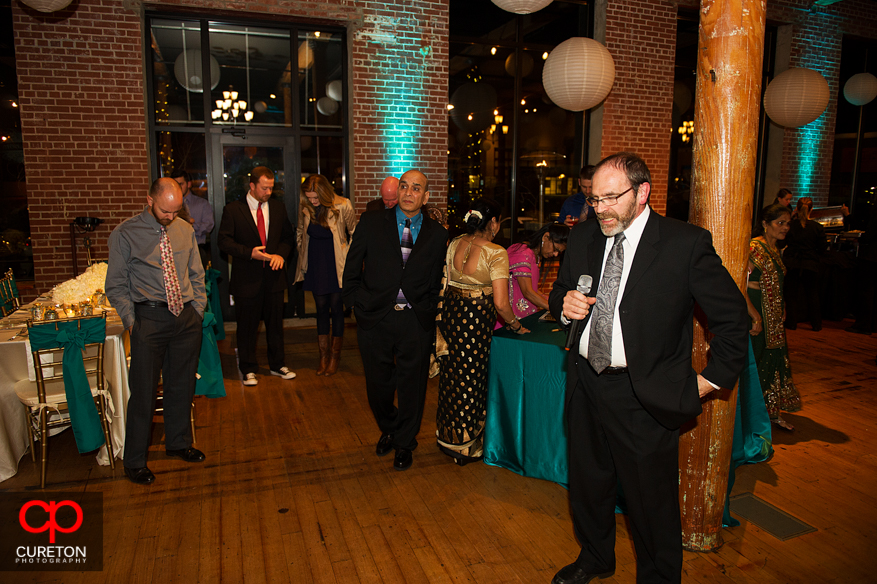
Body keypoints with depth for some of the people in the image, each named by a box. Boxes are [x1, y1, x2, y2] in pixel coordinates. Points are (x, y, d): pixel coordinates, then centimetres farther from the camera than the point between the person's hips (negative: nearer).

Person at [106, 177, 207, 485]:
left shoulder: (185, 230, 8)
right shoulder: (125, 234, -4)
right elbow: (116, 286, 0)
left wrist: (197, 309, 6)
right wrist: (132, 321, -8)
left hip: (187, 316, 4)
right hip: (149, 316, -4)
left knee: (182, 385, 15)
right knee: (143, 391, 0)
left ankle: (178, 443, 35)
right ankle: (135, 462, 17)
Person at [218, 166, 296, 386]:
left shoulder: (278, 207, 7)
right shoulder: (233, 209, -4)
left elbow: (288, 236, 12)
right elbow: (225, 241, -8)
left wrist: (281, 254, -7)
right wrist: (249, 253, -21)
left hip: (274, 275, 3)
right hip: (247, 278, -3)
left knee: (275, 323, 13)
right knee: (247, 327, 7)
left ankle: (278, 365, 27)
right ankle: (248, 369, 22)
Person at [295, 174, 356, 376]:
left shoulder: (342, 206, -11)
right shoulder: (305, 208, -1)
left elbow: (355, 234, -1)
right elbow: (301, 233, 16)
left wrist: (350, 259, -1)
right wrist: (303, 257, 11)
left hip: (336, 265, -3)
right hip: (315, 265, 3)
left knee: (336, 308, 2)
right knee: (321, 308, 8)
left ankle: (335, 356, 16)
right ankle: (323, 355, 18)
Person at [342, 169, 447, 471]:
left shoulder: (437, 234, 5)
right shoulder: (371, 223, 2)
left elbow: (437, 281, 11)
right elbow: (351, 270, 5)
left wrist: (429, 310, 2)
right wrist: (358, 303, 0)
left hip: (416, 322, 0)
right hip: (375, 318, 0)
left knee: (412, 385, 10)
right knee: (378, 384, 13)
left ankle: (404, 443, 33)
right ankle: (388, 430, 42)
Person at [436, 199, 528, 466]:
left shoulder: (455, 244, 1)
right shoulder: (496, 253, -17)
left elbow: (448, 281, 8)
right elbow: (500, 303, -19)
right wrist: (516, 326, -4)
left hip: (450, 311, 6)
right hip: (477, 318, -6)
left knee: (451, 374, 20)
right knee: (471, 377, 9)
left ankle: (447, 435, 38)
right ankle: (466, 445, 24)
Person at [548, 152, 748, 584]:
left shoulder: (687, 244, -12)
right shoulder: (582, 239, 4)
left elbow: (732, 316, -5)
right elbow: (558, 293, 17)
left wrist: (713, 379, -4)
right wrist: (565, 306, -6)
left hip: (644, 396, -5)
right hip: (585, 383, 5)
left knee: (651, 499, 10)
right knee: (587, 483, 21)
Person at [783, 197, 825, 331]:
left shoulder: (790, 225, -9)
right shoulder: (817, 227, -9)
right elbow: (822, 247, -2)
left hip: (791, 263, 0)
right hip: (810, 264, 0)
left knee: (791, 293, 10)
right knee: (812, 294, 13)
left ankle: (791, 322, 12)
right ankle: (816, 324, 21)